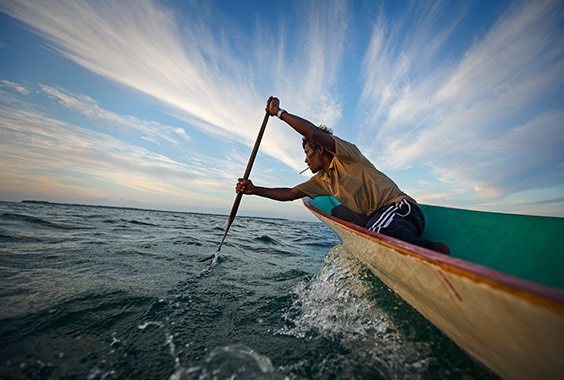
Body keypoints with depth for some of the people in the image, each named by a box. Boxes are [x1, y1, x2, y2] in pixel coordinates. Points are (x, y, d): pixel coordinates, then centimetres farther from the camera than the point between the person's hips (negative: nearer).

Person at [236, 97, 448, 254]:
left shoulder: (345, 155, -6)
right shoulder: (322, 180, 15)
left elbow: (313, 132, -23)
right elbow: (289, 194, 13)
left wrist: (278, 112, -11)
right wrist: (254, 190, 9)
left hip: (400, 208, -8)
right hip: (373, 220, 8)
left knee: (377, 232, -36)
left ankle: (436, 250, -10)